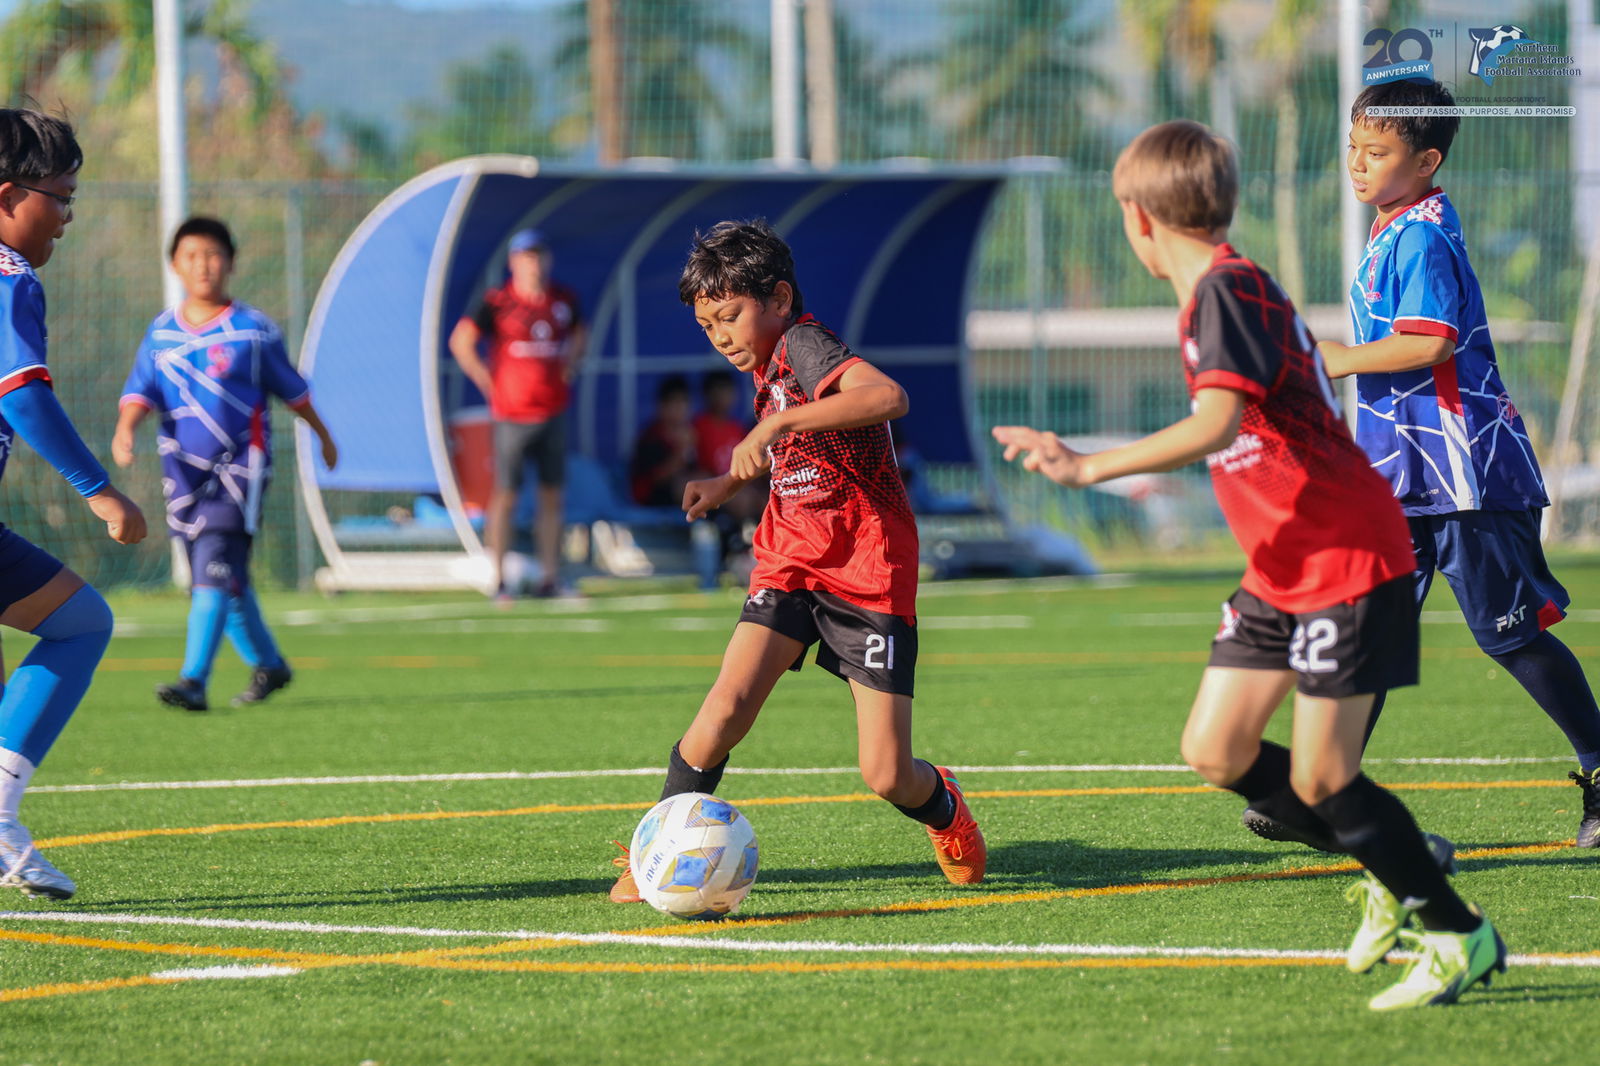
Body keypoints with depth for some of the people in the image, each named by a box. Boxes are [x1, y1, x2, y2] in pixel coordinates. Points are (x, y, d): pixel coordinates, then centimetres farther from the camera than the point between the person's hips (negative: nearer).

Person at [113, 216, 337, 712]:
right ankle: (268, 663, 32)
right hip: (183, 466, 4)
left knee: (215, 565, -19)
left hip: (240, 461, -4)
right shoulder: (161, 332, 7)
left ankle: (193, 681, -27)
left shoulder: (253, 329, -1)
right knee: (225, 579, 11)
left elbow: (292, 390, 11)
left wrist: (323, 436, 23)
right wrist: (126, 427, -23)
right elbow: (140, 391, -1)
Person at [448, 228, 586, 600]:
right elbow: (460, 342, -9)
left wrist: (569, 368, 12)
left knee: (552, 496, 6)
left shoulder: (564, 300, 5)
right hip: (512, 415, -5)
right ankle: (498, 580, 1)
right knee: (505, 497, -3)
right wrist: (489, 383, -8)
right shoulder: (498, 302, -10)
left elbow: (578, 334, 26)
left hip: (552, 412, 5)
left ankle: (550, 579, 11)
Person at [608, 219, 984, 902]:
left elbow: (888, 397, -36)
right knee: (729, 704, -20)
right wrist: (729, 484, 19)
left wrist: (776, 424, -38)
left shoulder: (802, 345, -14)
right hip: (792, 563, 7)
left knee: (887, 777, -6)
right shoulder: (770, 366, 12)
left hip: (870, 574, -6)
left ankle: (942, 806, 29)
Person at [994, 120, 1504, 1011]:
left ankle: (1461, 936, 4)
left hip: (1349, 563, -10)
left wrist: (1091, 467, -31)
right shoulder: (1225, 289, 12)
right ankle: (1402, 867, 19)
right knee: (1215, 751, 5)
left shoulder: (1229, 291, -18)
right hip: (1283, 571, 10)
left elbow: (1218, 424, -31)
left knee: (1320, 779, -9)